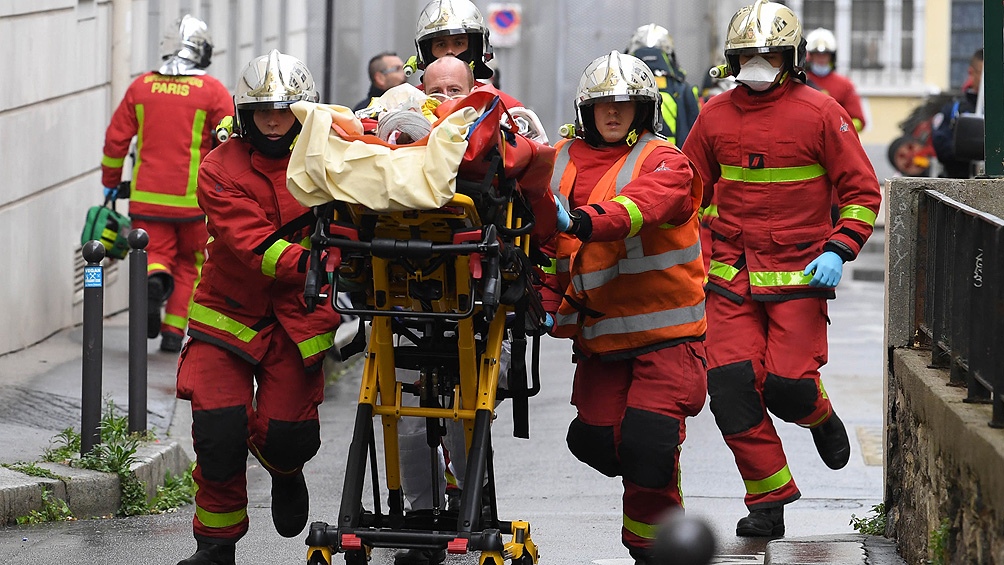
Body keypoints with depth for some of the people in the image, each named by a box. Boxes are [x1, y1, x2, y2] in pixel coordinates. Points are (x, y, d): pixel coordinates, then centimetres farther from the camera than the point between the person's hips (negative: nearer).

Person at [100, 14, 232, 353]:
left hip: (146, 196, 1)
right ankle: (173, 331, 9)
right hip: (194, 197, -1)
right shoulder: (212, 91, -4)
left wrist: (111, 183, 20)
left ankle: (154, 278, -27)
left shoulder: (141, 86, 5)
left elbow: (116, 138, 8)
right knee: (189, 262, 15)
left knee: (156, 253, 8)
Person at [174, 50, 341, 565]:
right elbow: (253, 245, -20)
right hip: (228, 314, -1)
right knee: (219, 432, -11)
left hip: (297, 318, 1)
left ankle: (285, 470, 34)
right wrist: (305, 262, -37)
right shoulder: (221, 169, -8)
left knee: (286, 436, -6)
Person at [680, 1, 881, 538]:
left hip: (799, 272, -3)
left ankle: (820, 416, 28)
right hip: (730, 275, 3)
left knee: (787, 386, -11)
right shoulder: (715, 115, 7)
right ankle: (768, 503, 4)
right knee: (731, 387, -8)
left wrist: (838, 250, -13)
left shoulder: (821, 113, -4)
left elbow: (862, 191, -1)